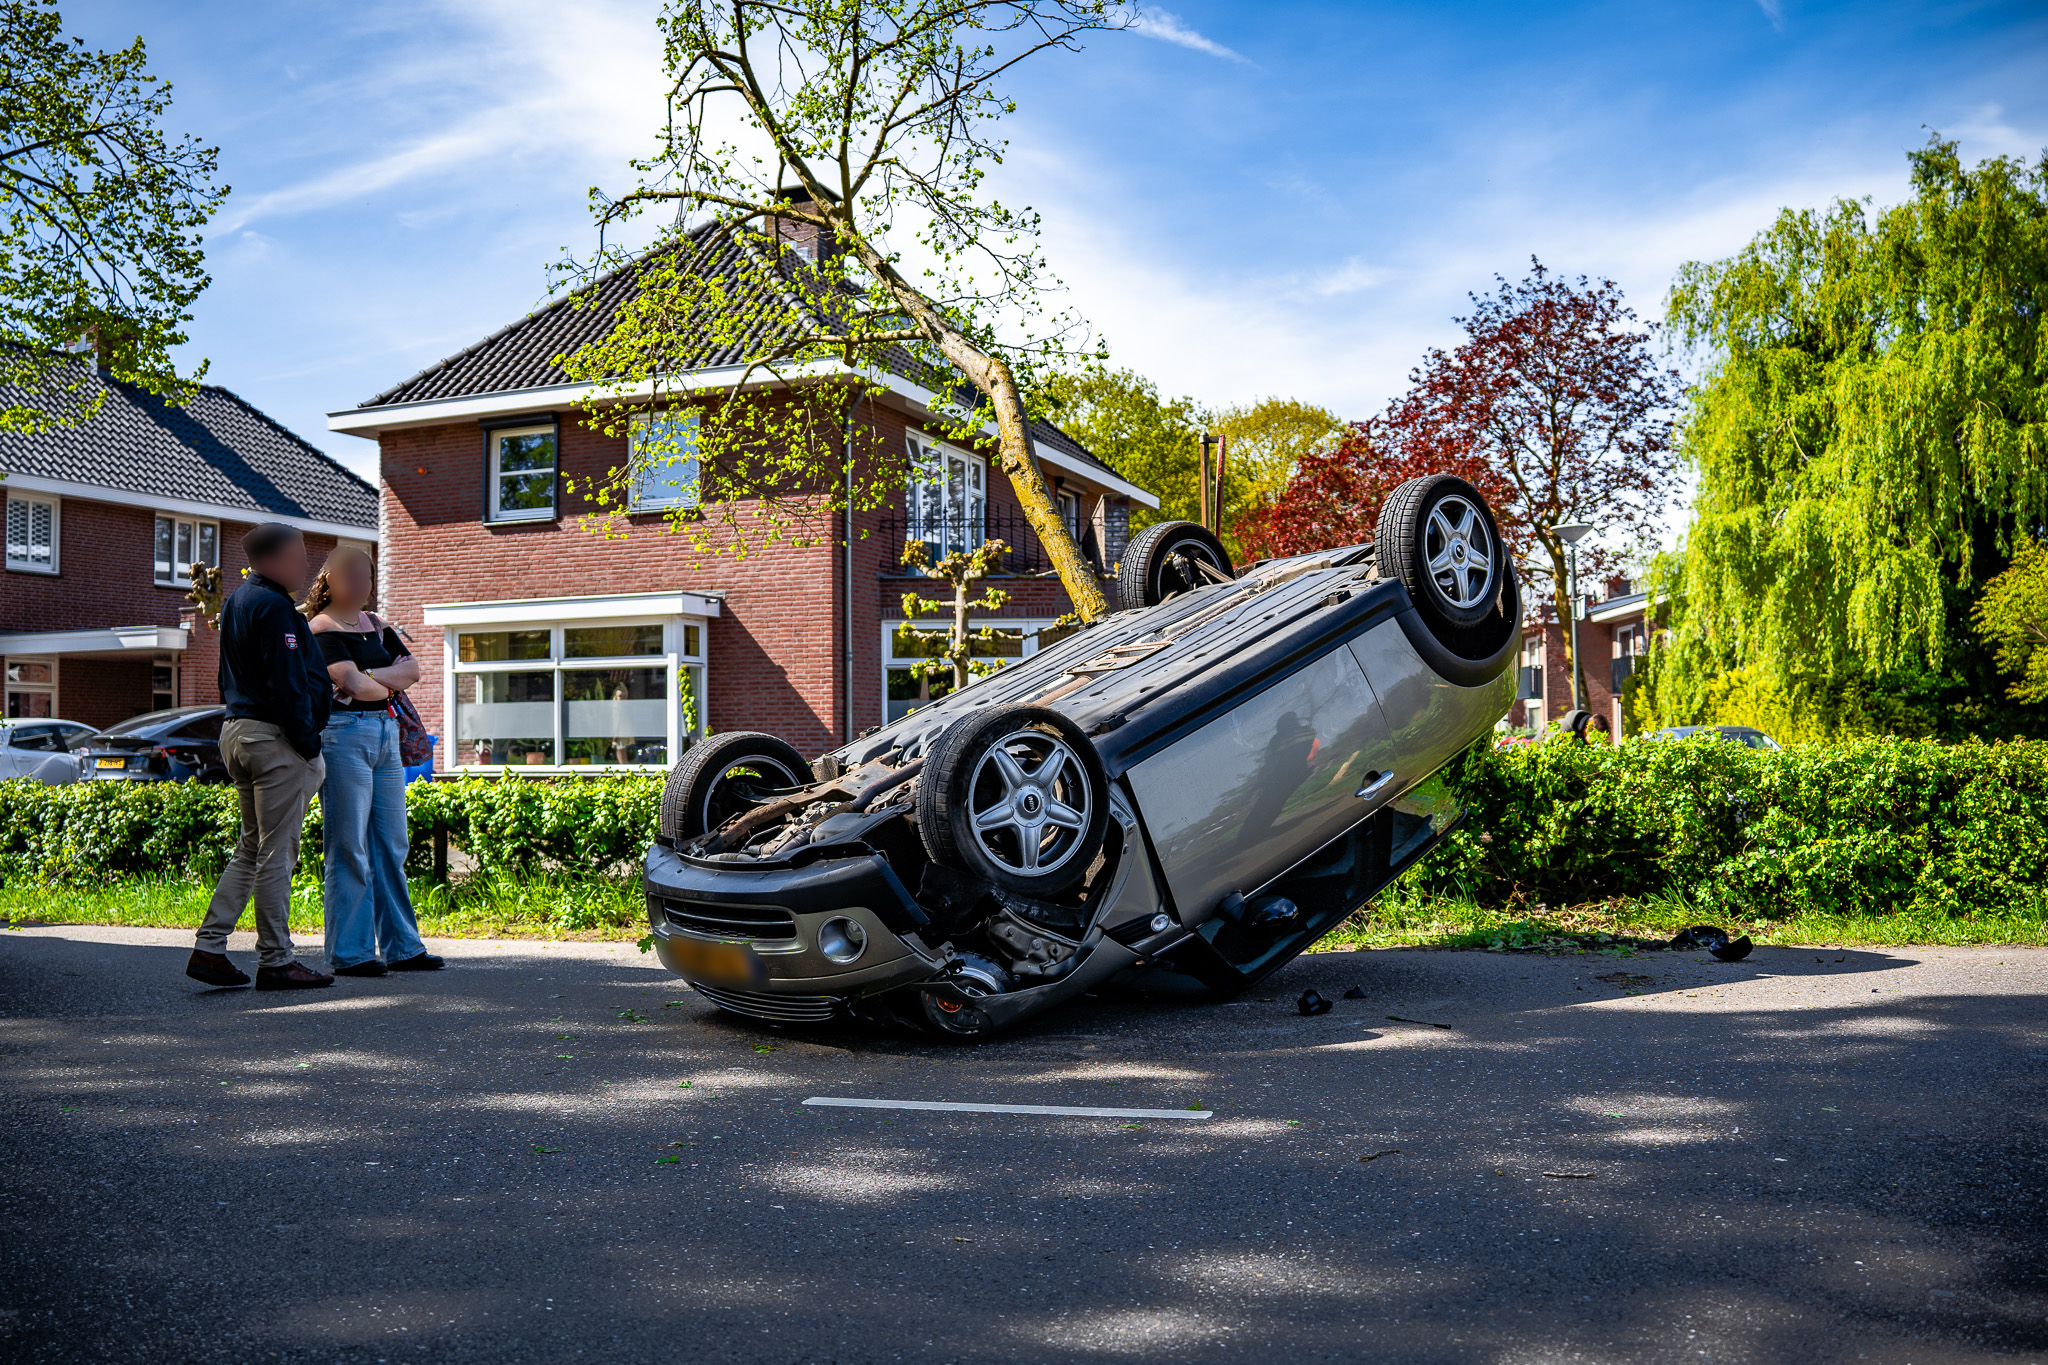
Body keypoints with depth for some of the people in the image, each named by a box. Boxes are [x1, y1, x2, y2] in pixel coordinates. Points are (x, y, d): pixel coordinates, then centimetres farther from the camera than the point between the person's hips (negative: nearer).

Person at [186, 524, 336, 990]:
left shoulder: (234, 601, 17)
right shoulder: (273, 606, -14)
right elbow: (287, 684, -19)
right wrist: (309, 744, -14)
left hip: (237, 730, 10)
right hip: (275, 740, -10)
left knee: (250, 848, 16)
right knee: (277, 852, -4)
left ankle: (209, 948, 13)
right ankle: (275, 961, 2)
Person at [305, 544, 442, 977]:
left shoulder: (376, 625, 18)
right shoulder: (322, 628, -5)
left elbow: (412, 669, 7)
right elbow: (352, 685, -16)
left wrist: (372, 677, -8)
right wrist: (389, 687, 2)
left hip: (386, 735, 7)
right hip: (342, 735, -7)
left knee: (391, 845, 9)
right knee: (349, 850, -5)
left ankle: (400, 946, 15)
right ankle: (349, 953, 2)